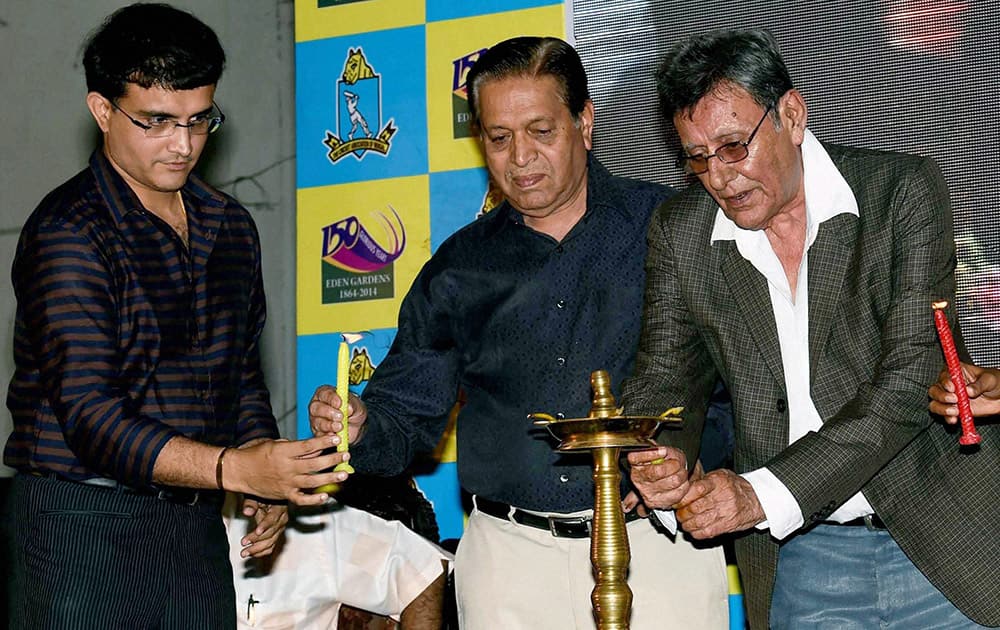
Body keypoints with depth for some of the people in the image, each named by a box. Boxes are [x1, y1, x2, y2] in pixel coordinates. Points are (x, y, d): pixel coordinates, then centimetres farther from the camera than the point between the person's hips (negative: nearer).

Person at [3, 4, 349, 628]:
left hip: (197, 524, 6)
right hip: (81, 523, -6)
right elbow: (90, 418, -20)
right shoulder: (68, 232, -12)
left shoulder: (231, 226, 11)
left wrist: (268, 484, 2)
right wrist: (234, 469, -28)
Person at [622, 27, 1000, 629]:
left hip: (944, 538, -2)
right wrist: (664, 457, -17)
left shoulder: (903, 189, -10)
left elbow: (909, 382, -17)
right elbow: (666, 375, 7)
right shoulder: (679, 230, 1)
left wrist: (765, 493, -24)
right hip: (798, 563, 3)